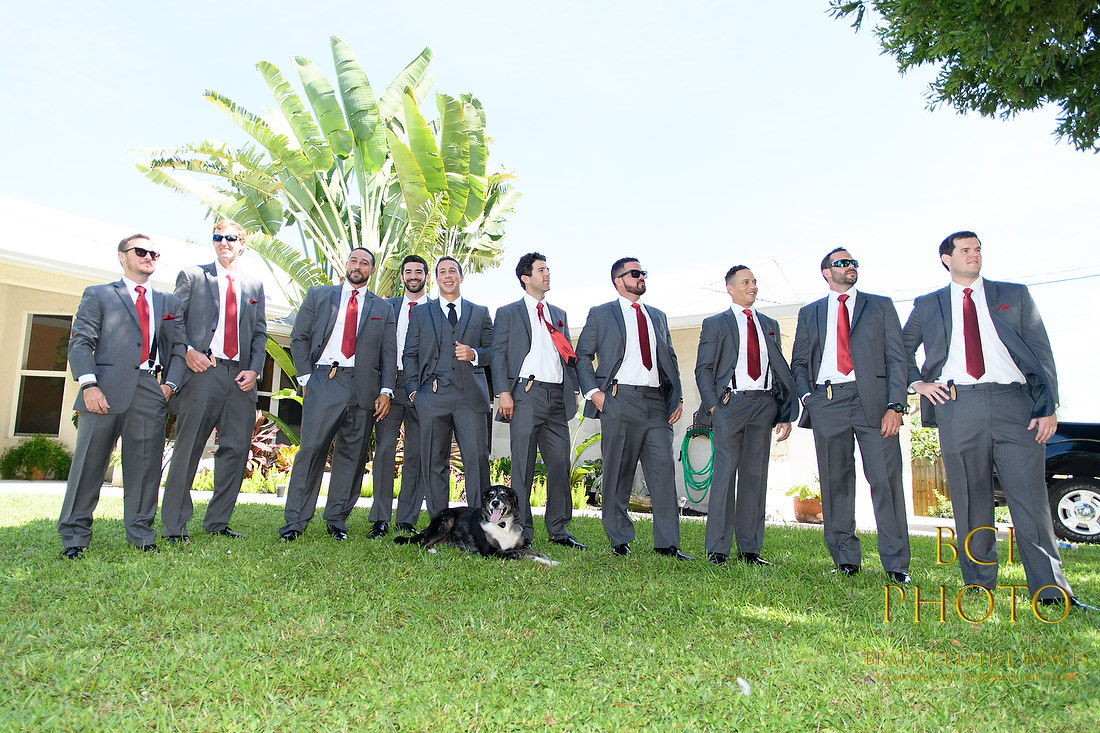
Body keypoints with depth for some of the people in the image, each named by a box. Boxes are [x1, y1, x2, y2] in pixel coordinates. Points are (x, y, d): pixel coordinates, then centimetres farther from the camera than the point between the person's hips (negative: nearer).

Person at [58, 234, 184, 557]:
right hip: (107, 390, -2)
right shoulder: (98, 295, 13)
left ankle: (141, 536, 11)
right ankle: (74, 537, 10)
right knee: (89, 462, -1)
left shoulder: (169, 303, 21)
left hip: (152, 391, 2)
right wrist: (89, 385, -11)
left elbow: (177, 348, 16)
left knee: (146, 466, 2)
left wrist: (169, 383, 0)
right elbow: (80, 343, 3)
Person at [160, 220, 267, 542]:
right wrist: (187, 351, -10)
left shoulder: (254, 285, 18)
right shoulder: (192, 276, 10)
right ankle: (174, 526, 8)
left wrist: (254, 369, 2)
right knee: (187, 449, -2)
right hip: (202, 371, -3)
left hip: (240, 377, 3)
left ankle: (217, 521, 15)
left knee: (237, 448, 2)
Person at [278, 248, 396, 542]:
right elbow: (299, 338, 10)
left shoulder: (383, 308, 16)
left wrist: (386, 391, -1)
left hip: (363, 386, 2)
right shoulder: (318, 295, 14)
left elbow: (389, 352, 10)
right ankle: (295, 521, 1)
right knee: (311, 448, -7)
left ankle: (337, 520, 13)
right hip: (324, 381, -1)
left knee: (352, 454, 3)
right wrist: (306, 377, 0)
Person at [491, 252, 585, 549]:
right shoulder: (508, 313, 9)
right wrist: (504, 392, -11)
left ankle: (559, 529, 13)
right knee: (523, 466, -1)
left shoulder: (559, 314, 23)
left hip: (557, 397, 4)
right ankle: (522, 532, 7)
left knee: (560, 463, 3)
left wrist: (573, 390, 11)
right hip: (526, 394, -4)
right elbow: (498, 354, 1)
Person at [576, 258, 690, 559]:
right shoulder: (600, 314, 10)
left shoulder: (657, 317, 22)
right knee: (618, 473, 1)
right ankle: (620, 540, 13)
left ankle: (667, 543, 2)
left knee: (663, 469, -4)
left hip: (657, 402, 4)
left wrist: (677, 396, 8)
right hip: (619, 400, -3)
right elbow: (582, 356, 7)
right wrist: (594, 392, -6)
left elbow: (670, 359, 21)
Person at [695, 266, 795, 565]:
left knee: (756, 474, 5)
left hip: (764, 403, 4)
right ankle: (718, 549, 0)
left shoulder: (769, 324, 19)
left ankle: (750, 549, 11)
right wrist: (713, 405, -11)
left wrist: (786, 414, 7)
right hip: (731, 402, -4)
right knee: (725, 472, -6)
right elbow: (703, 369, 2)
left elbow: (781, 369, 15)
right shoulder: (715, 324, 9)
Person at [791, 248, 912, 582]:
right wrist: (807, 396, -1)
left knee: (886, 479, -5)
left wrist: (895, 405, -6)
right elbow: (799, 362, 17)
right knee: (835, 481, 3)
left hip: (872, 399, -1)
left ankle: (896, 563, 3)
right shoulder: (809, 313, 18)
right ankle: (846, 558, 13)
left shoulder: (881, 306, 14)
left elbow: (897, 358, 6)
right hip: (826, 401, 1)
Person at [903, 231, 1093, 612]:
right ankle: (979, 584, 14)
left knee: (1031, 499, -4)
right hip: (957, 406, 0)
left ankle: (1052, 591, 4)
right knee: (970, 502, 4)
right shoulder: (927, 305, 15)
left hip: (1014, 404, 0)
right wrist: (918, 382, 5)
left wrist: (1048, 407, -1)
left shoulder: (1014, 295, 15)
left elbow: (1041, 352, 9)